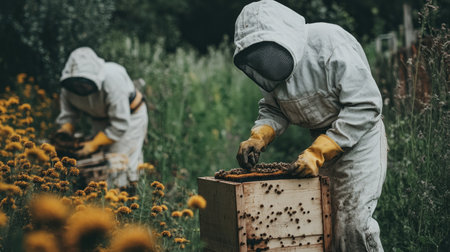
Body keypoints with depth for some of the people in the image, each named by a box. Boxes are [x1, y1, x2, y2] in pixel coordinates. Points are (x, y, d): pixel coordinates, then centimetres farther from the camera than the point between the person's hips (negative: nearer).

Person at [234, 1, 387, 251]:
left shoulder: (331, 44, -25)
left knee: (353, 221, -13)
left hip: (360, 138, -7)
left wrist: (318, 153, -29)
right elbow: (273, 109, 9)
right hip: (322, 140, 7)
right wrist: (258, 138, -14)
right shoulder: (275, 63, -3)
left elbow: (365, 106, -26)